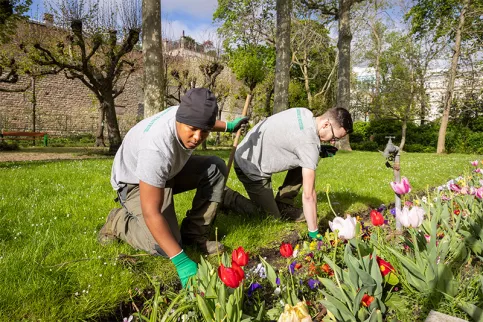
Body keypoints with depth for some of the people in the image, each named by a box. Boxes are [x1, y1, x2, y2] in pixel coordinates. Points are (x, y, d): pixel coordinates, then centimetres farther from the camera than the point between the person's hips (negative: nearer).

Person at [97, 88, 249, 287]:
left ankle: (194, 233, -4)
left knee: (216, 167, -11)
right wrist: (181, 261, -40)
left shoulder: (188, 113, -20)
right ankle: (119, 222, 4)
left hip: (168, 169, 8)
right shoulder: (156, 149, -43)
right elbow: (151, 213, -40)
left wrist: (227, 126, 18)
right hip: (135, 183, -7)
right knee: (167, 248, -23)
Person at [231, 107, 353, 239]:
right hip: (251, 168, -9)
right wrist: (314, 233, -19)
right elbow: (308, 195, -26)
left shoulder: (305, 113, -3)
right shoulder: (309, 143, -28)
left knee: (303, 162, 7)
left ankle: (283, 206, 13)